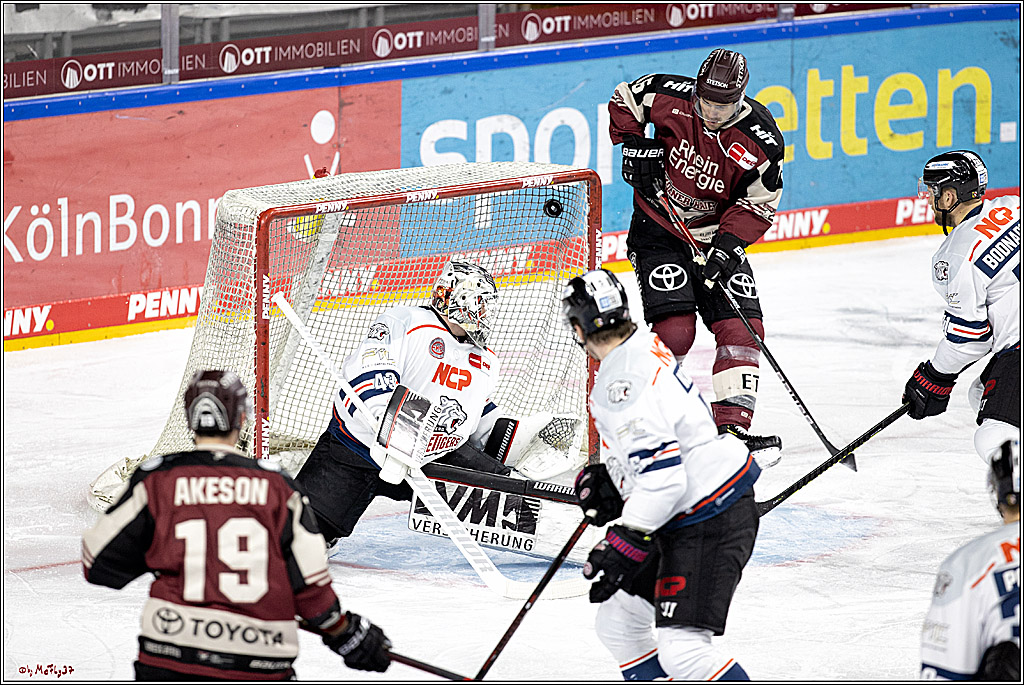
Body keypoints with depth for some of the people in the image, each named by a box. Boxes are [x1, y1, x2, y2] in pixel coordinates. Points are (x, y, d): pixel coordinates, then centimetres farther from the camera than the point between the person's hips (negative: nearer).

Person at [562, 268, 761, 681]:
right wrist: (604, 476, 15)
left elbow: (663, 476, -30)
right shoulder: (643, 348, 8)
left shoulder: (626, 383, -24)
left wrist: (625, 542, -28)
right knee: (617, 624, 17)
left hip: (710, 523, -11)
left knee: (681, 651, -18)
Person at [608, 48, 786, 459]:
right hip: (659, 228, -2)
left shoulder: (760, 140, -17)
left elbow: (758, 205, -10)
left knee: (742, 329, -8)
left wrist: (729, 244, -23)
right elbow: (624, 100, 1)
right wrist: (633, 143, -13)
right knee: (675, 329, -16)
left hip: (718, 238, 2)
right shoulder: (671, 98, -18)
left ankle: (731, 426, -4)